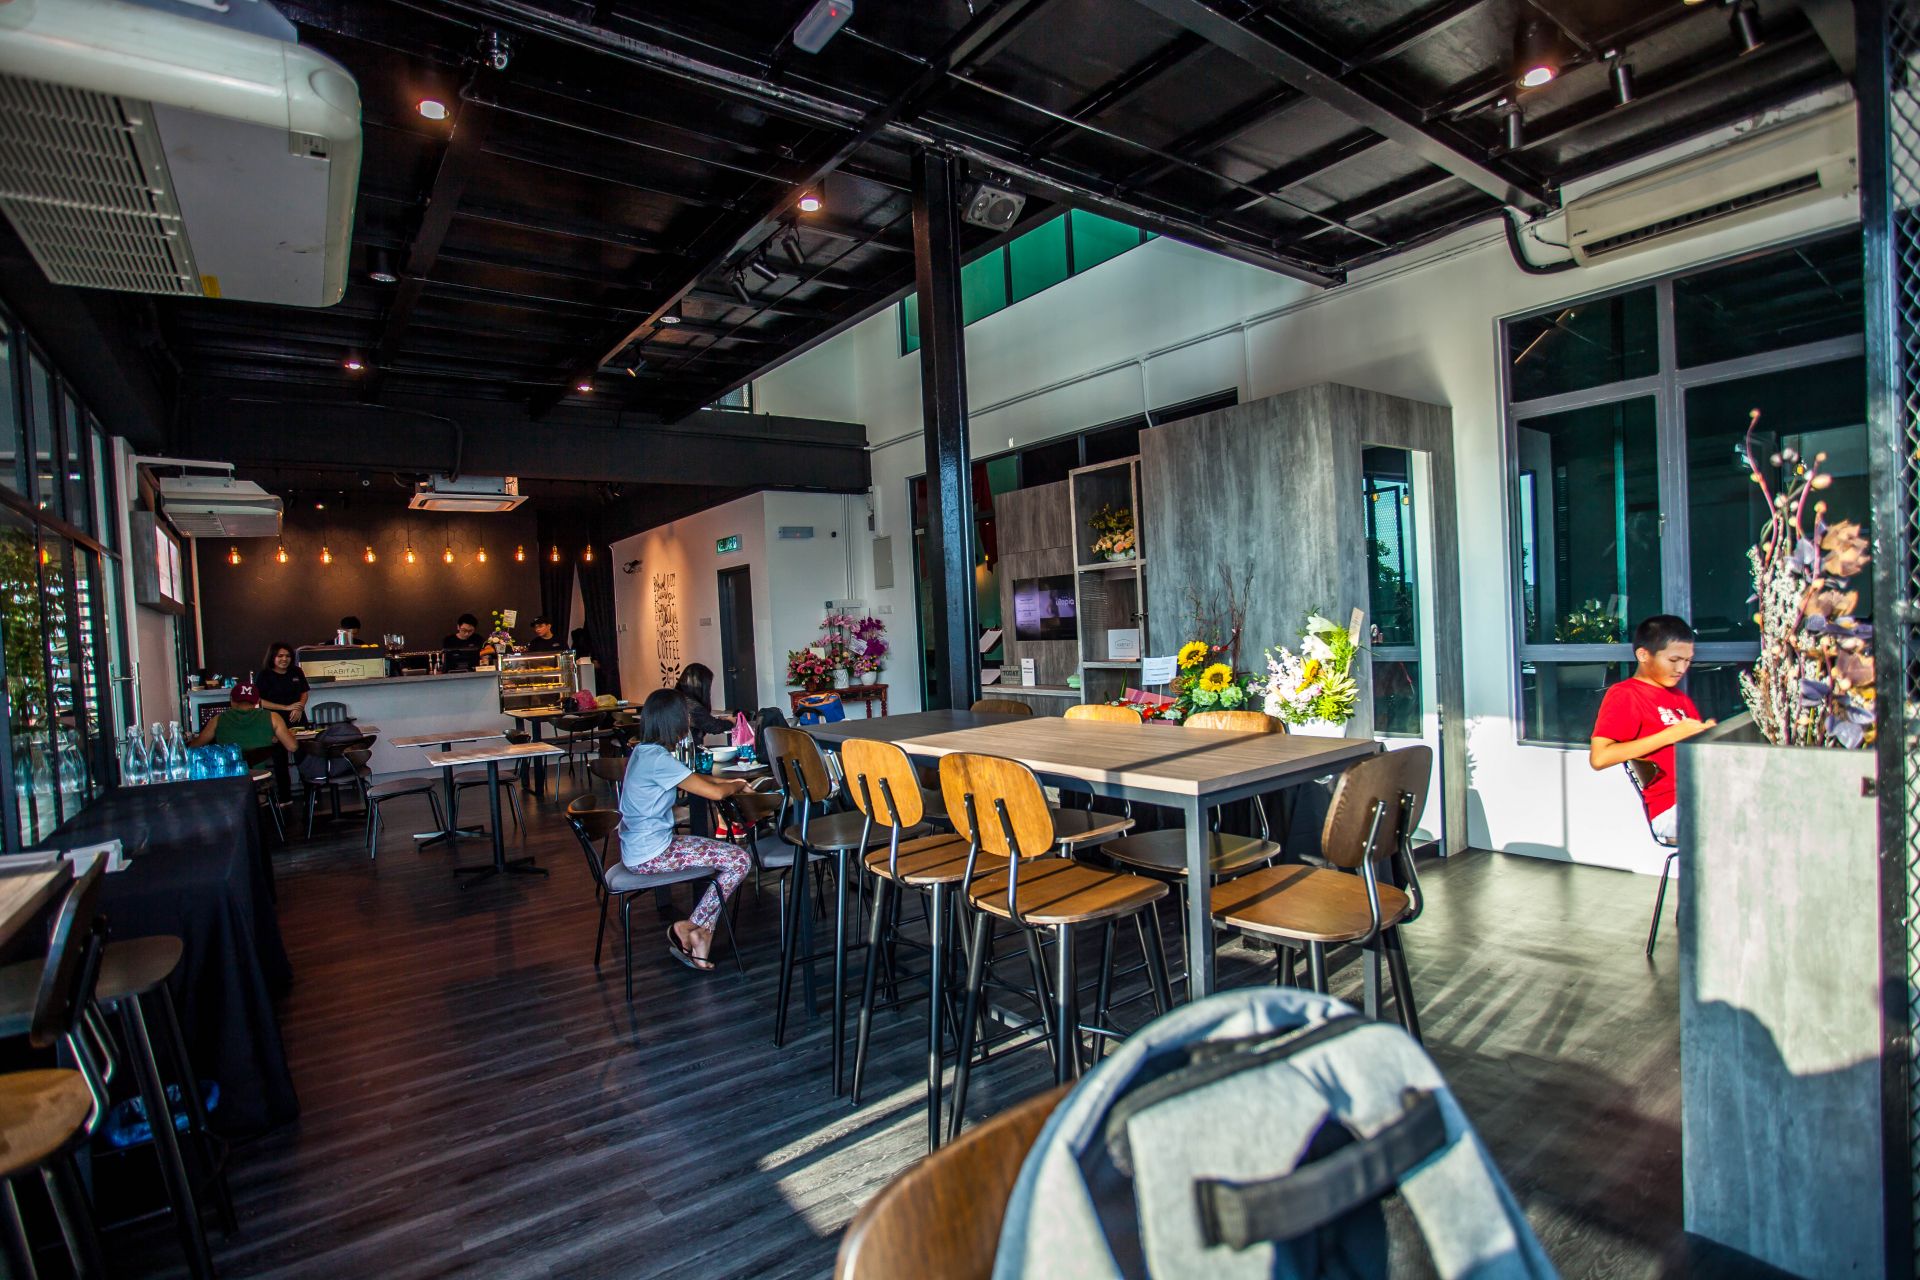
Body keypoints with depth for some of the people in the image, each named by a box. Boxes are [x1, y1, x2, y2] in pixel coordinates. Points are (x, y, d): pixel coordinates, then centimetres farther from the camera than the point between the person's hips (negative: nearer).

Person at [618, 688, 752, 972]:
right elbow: (714, 792, -21)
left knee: (728, 853, 13)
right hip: (650, 854, -10)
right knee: (739, 860, -9)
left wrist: (729, 781, 13)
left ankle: (700, 936, 10)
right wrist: (738, 786, -1)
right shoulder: (658, 758, -22)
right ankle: (689, 927, 6)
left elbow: (692, 777, 23)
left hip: (641, 848, 10)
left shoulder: (644, 752, 9)